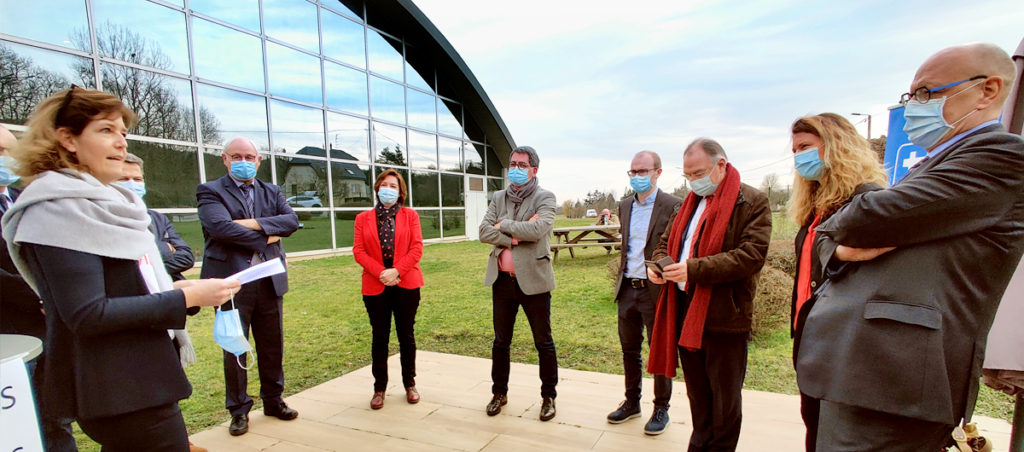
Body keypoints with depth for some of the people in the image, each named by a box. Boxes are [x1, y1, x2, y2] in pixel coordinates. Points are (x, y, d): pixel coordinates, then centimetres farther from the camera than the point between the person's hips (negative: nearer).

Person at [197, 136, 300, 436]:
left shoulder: (272, 192, 12)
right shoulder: (211, 191, 0)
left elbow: (292, 221, -3)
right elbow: (220, 227, -18)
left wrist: (255, 223, -16)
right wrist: (266, 237, -12)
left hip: (270, 281, 4)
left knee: (272, 346, 13)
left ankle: (273, 400, 30)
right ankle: (238, 410, 26)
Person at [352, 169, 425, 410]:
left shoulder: (410, 215, 5)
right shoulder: (363, 218, 8)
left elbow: (417, 248, -3)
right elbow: (358, 251, 0)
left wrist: (397, 271, -15)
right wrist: (381, 272, -14)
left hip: (406, 283, 0)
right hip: (375, 286, 1)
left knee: (406, 335, 9)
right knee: (380, 337, 9)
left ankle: (410, 384, 24)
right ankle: (379, 388, 22)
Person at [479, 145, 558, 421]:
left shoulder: (545, 198, -3)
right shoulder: (498, 198, 10)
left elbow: (538, 229, -22)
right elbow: (484, 232, -2)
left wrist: (504, 225, -10)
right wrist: (516, 236, -15)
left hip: (533, 280, -4)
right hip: (502, 280, 4)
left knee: (544, 343, 8)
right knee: (501, 341, 16)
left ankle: (548, 396, 27)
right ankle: (499, 393, 34)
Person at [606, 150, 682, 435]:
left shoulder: (673, 206, -9)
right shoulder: (625, 206, 10)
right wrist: (621, 278, 15)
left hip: (656, 291, -6)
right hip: (628, 289, 6)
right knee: (629, 350, 17)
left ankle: (661, 409, 28)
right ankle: (632, 402, 34)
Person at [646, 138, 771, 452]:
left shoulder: (753, 202, -7)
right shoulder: (692, 202, 15)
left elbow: (751, 255, -18)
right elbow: (667, 241, 19)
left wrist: (694, 269, -24)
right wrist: (658, 263, -3)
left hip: (724, 315, -6)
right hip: (684, 310, 7)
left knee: (724, 397, 11)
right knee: (696, 392, 21)